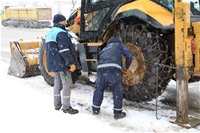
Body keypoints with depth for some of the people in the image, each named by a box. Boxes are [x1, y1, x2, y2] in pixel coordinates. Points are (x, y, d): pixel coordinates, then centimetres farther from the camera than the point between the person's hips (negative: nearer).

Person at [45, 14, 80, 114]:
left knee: (57, 83, 16)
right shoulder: (61, 33, -15)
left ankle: (57, 105, 23)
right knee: (67, 84, -3)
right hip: (62, 63, -10)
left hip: (53, 63, 10)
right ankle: (66, 107, 1)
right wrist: (71, 63, -20)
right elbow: (64, 51, -23)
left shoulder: (50, 33, 16)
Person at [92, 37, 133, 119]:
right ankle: (118, 113, 17)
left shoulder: (104, 49, 38)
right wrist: (126, 69, 25)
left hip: (101, 68, 4)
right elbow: (129, 55, 12)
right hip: (114, 69, -4)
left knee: (99, 89, 19)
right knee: (117, 91, 9)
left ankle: (95, 109, 32)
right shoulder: (119, 45, 27)